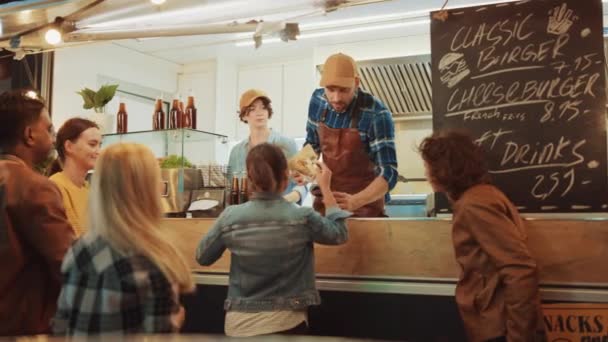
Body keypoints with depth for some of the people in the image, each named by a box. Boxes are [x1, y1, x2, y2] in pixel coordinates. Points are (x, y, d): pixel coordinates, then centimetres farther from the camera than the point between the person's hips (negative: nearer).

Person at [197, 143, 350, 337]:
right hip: (285, 323, -2)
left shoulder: (230, 217, -9)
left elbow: (202, 258, 5)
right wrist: (325, 188, 10)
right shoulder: (303, 218, -13)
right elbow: (339, 233, 6)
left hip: (238, 324, 2)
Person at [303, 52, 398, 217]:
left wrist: (355, 201, -39)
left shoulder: (376, 115, -24)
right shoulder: (317, 100, -8)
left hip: (365, 204, -5)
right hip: (326, 198, 5)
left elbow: (389, 173, -25)